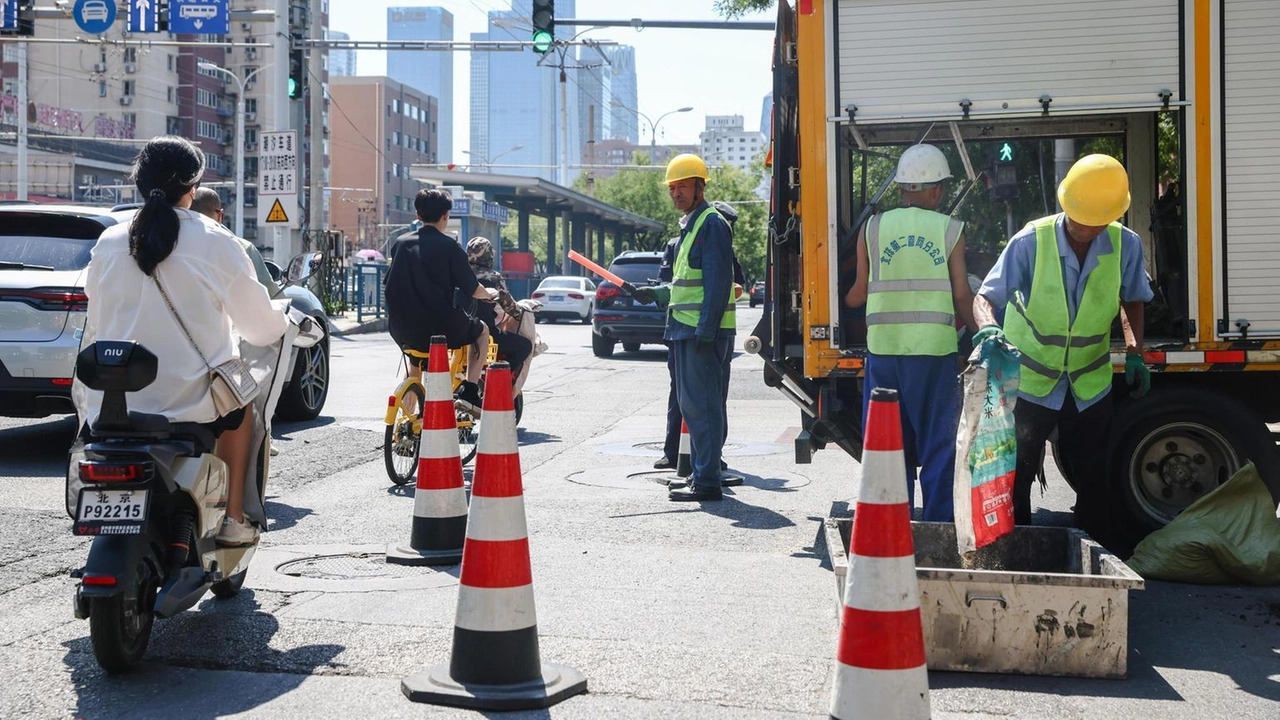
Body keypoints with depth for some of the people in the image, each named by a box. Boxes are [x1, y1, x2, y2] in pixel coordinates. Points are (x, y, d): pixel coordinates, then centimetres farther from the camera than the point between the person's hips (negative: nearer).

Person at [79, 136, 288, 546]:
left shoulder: (109, 243, 3)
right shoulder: (214, 243, -7)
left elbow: (96, 325, 12)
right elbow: (259, 325, 2)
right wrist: (283, 324, 24)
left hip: (115, 402, 3)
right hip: (191, 400, -3)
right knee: (241, 405, 29)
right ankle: (233, 520, 26)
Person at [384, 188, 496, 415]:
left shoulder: (403, 244, 6)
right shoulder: (448, 246, -7)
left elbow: (390, 285, 13)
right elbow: (472, 290, -5)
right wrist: (489, 294, 17)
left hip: (403, 331, 5)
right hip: (441, 327, -5)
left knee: (415, 362, 37)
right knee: (482, 330, 25)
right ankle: (469, 392, 12)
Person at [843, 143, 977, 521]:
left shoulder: (872, 228, 4)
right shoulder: (950, 230, 1)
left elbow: (858, 294, 6)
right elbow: (962, 297, -1)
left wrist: (838, 303, 27)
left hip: (883, 349, 2)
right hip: (935, 350, -2)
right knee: (939, 448, 7)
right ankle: (938, 528, 8)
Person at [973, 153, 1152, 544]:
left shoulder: (1125, 245, -10)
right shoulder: (1031, 241, -18)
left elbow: (1131, 300, 9)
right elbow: (985, 297, -20)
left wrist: (1134, 353, -1)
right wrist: (988, 326, -42)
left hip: (1090, 384, 2)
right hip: (1029, 380, -2)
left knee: (1093, 478, 11)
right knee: (1016, 473, 3)